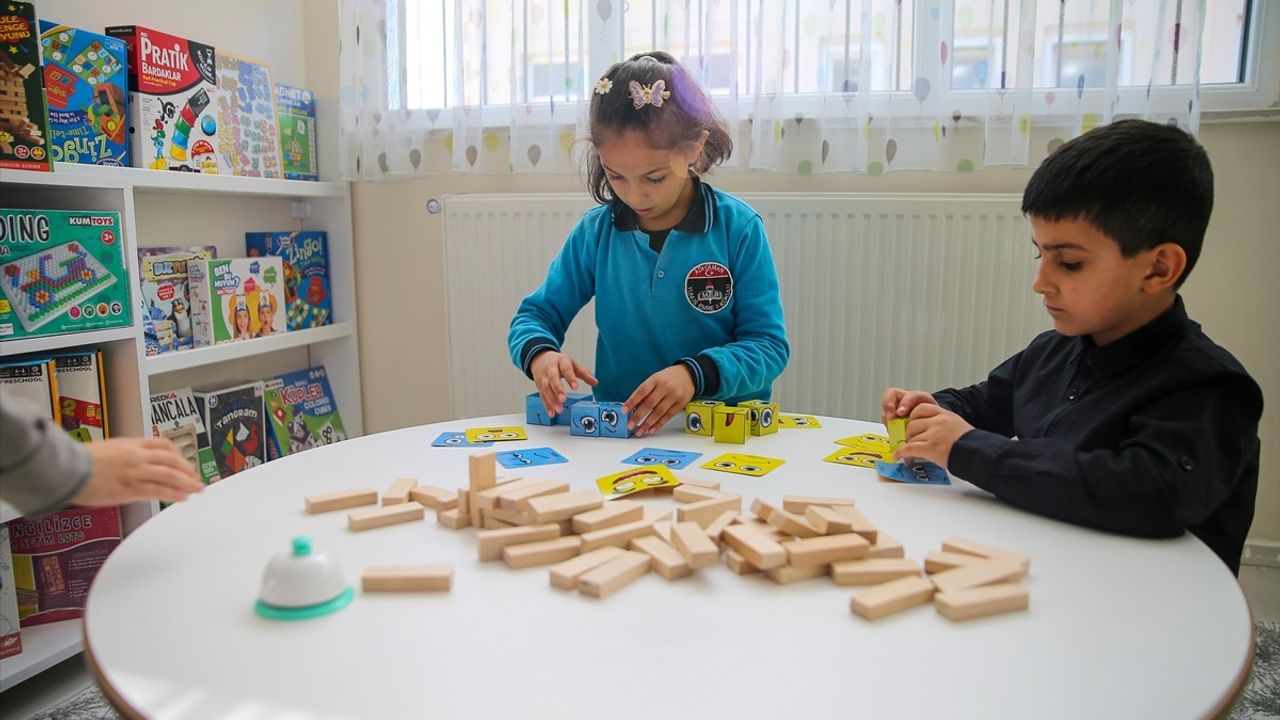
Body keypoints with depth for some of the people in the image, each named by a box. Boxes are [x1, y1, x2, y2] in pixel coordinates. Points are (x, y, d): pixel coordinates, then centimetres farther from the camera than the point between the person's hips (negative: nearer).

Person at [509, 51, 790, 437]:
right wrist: (540, 354, -14)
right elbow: (535, 316, 9)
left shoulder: (738, 228, -5)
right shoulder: (595, 231, 2)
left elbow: (769, 345, -6)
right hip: (615, 428, 3)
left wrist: (696, 374, -24)